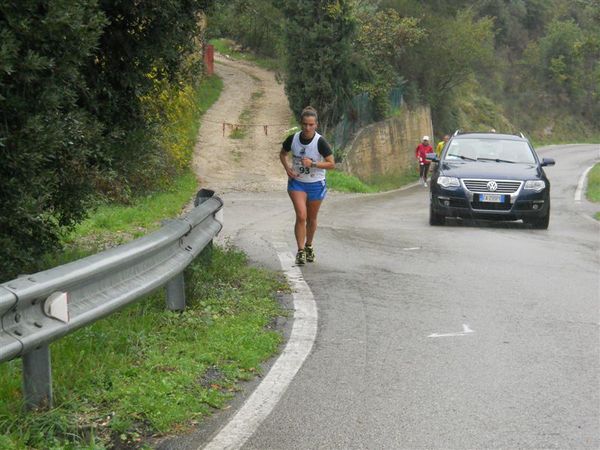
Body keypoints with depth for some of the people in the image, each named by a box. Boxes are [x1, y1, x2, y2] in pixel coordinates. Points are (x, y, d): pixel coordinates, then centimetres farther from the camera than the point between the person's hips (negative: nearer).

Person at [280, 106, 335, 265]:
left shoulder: (320, 142, -18)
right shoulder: (293, 139, -10)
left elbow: (332, 164, -15)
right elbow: (282, 154, 10)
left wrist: (313, 164, -26)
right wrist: (287, 168, -7)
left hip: (316, 184, -1)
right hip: (297, 182, 1)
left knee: (311, 218, 14)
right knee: (301, 216, -14)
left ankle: (309, 246, 37)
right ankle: (300, 251, -10)